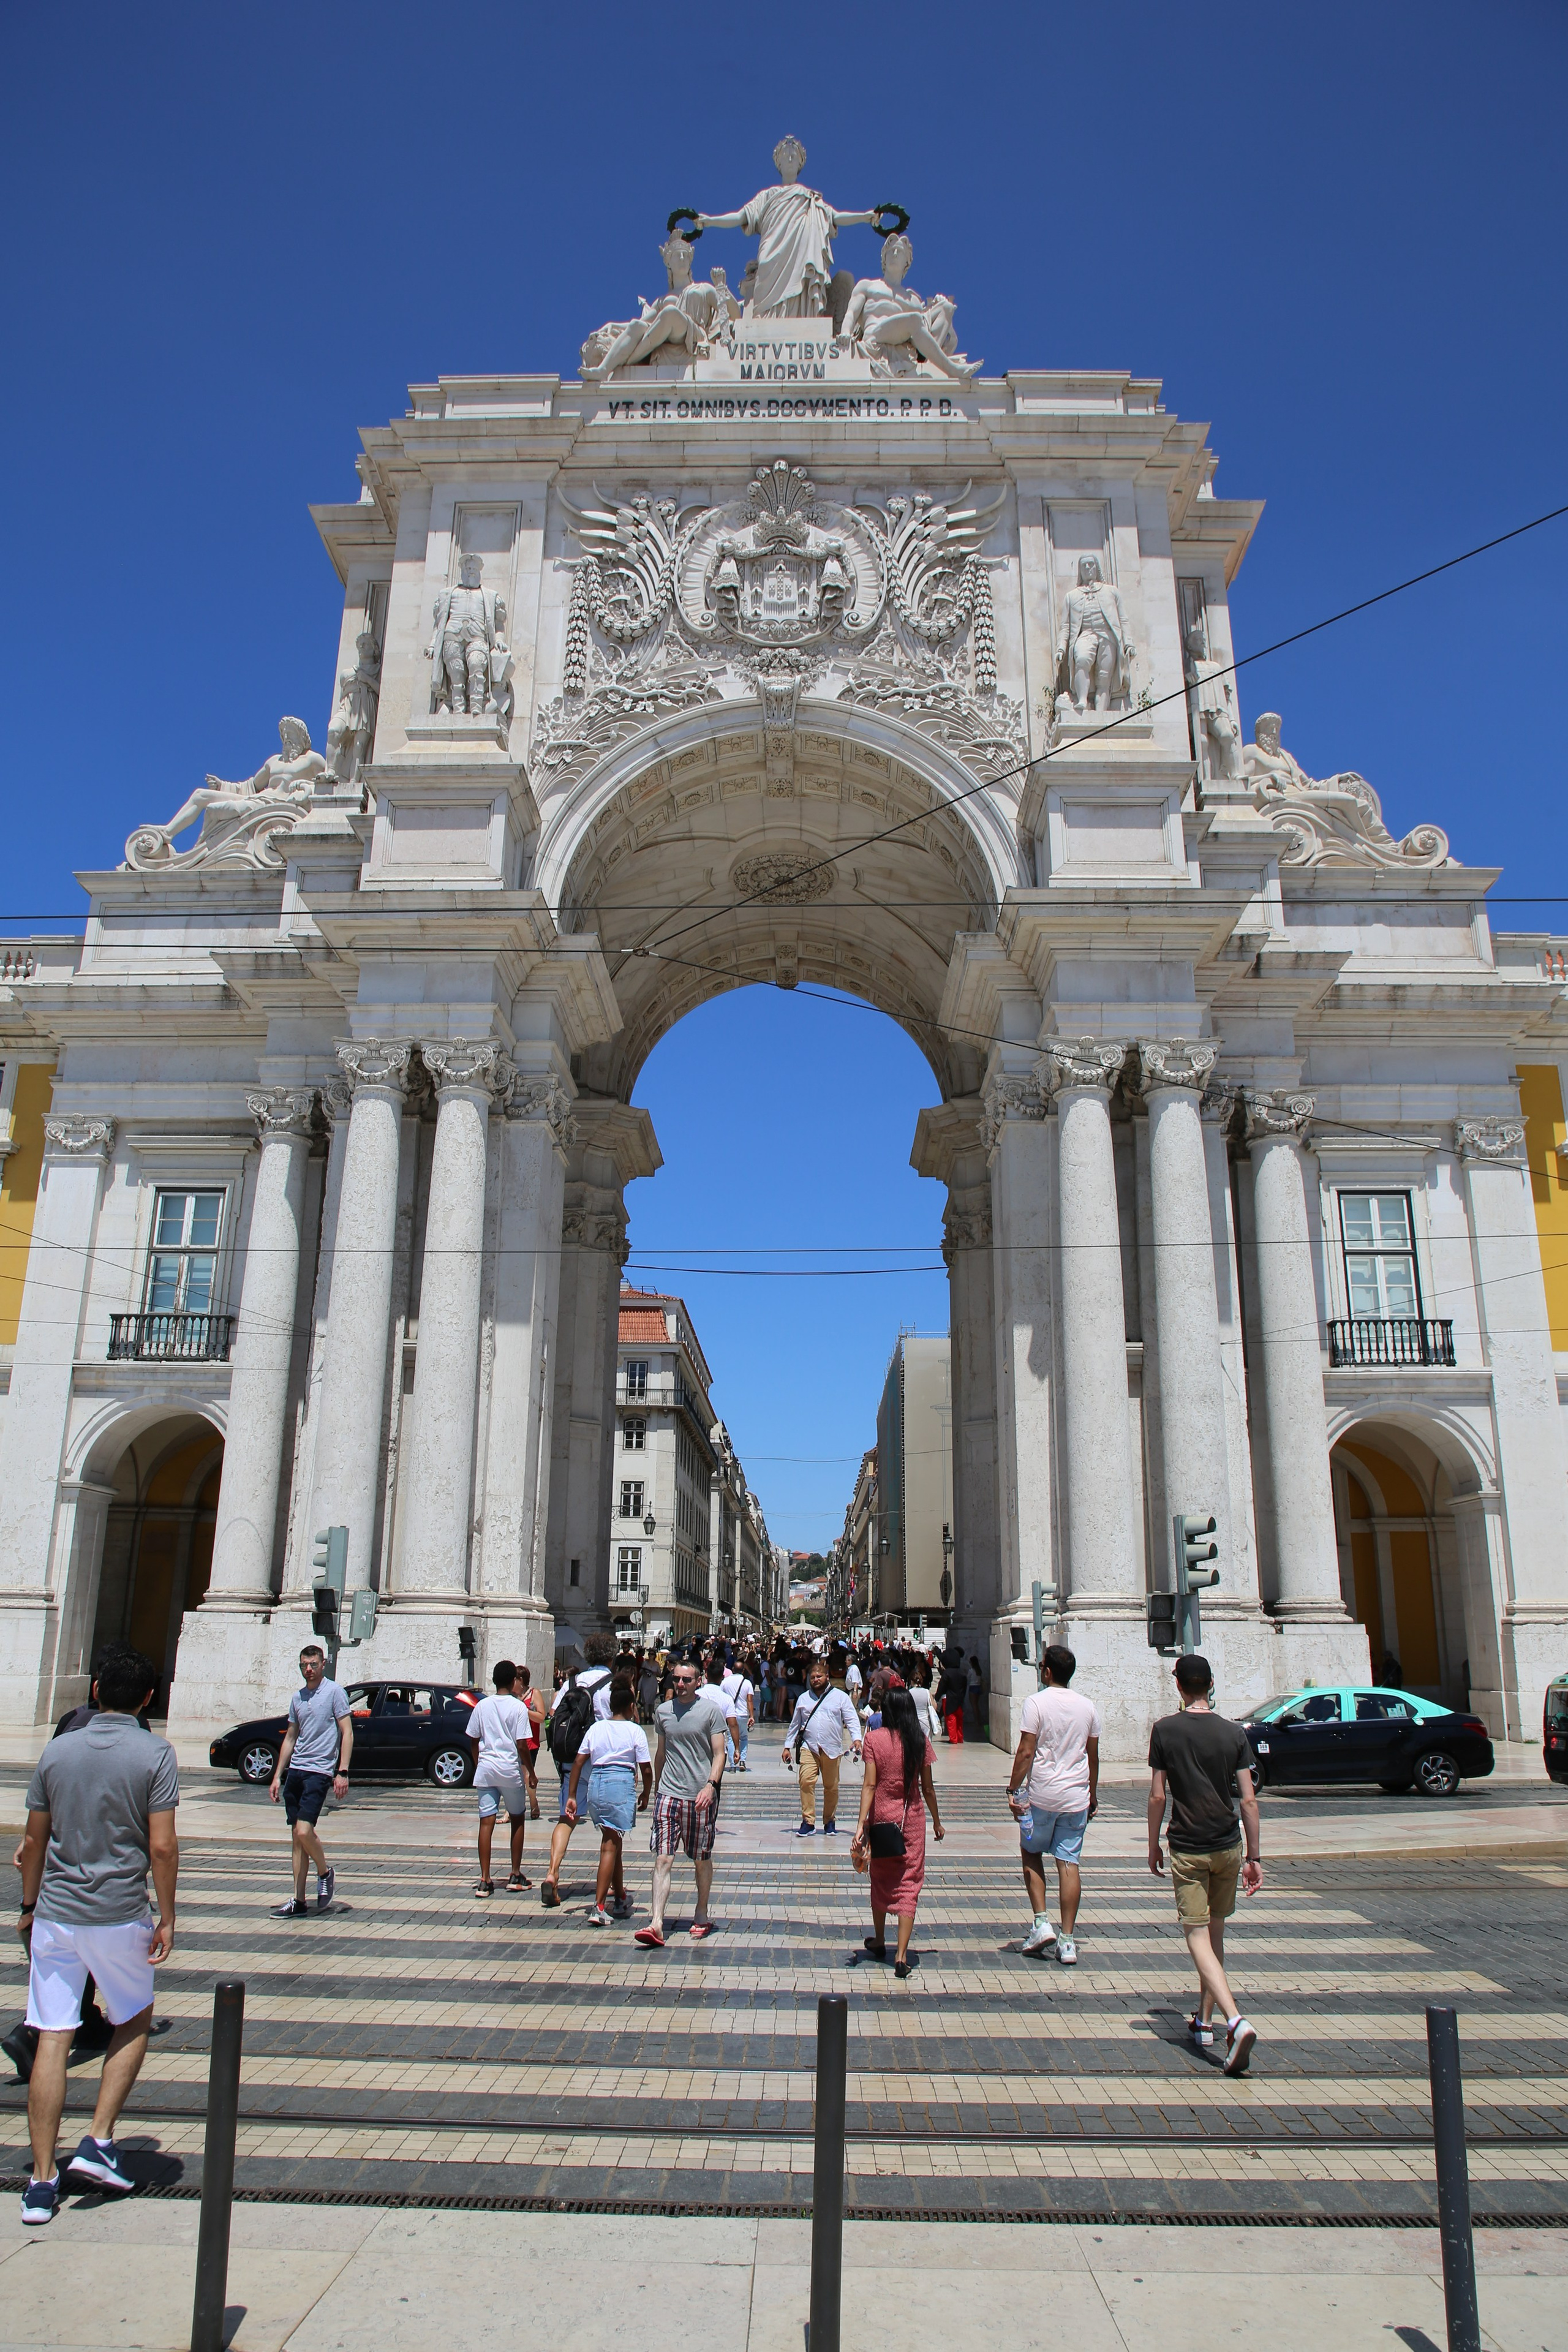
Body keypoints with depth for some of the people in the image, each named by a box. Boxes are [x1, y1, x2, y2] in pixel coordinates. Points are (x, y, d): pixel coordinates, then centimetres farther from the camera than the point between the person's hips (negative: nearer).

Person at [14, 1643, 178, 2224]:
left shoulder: (57, 1751, 1)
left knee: (52, 2039, 8)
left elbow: (33, 1841, 7)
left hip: (55, 1914, 3)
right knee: (135, 2022, 19)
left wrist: (28, 1905, 21)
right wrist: (166, 1919, -2)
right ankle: (98, 2143, 12)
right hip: (120, 1915, -3)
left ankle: (42, 2180, 10)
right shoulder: (154, 1753, -10)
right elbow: (162, 1847, -12)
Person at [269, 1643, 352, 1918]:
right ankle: (298, 1902, 12)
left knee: (304, 1831, -16)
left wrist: (343, 1773, -15)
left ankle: (325, 1872, 11)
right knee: (297, 1837, 7)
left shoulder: (335, 1692, -5)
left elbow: (347, 1733, -8)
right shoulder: (297, 1698, 14)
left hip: (319, 1771, -7)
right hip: (295, 1770, 7)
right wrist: (278, 1776, 16)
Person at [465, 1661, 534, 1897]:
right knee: (518, 1820, 14)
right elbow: (521, 1745, -11)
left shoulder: (482, 1706, 4)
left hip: (485, 1770, 3)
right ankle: (516, 1876, 17)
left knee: (486, 1823, 2)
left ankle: (485, 1881, -1)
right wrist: (530, 1770, 1)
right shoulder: (518, 1707, -8)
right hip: (511, 1769, -3)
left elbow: (473, 1741, 8)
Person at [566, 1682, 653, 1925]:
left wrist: (572, 1795, 9)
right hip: (622, 1785, -5)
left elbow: (578, 1762, 5)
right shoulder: (635, 1731, -2)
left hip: (596, 1783, 5)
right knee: (610, 1846, -2)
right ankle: (598, 1908, -9)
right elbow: (646, 1769, -3)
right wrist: (646, 1795, 12)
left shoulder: (596, 1728, 9)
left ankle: (620, 1898, 33)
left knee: (612, 1841, 19)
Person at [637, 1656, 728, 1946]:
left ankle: (702, 1916, 26)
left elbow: (719, 1754, -5)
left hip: (700, 1797, -2)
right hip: (669, 1794, 2)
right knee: (663, 1859, -6)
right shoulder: (664, 1711, 8)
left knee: (702, 1859, 10)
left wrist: (711, 1785, -19)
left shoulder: (711, 1710, -3)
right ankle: (657, 1924, -8)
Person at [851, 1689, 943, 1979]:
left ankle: (879, 1942, 35)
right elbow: (927, 1787, 1)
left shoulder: (874, 1739, -8)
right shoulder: (920, 1741, -4)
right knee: (909, 1884, 3)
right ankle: (901, 1956, -5)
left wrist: (861, 1824, -13)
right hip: (913, 1819, 0)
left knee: (880, 1881, 19)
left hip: (881, 1818, 0)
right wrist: (937, 1821, 13)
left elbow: (869, 1784, -13)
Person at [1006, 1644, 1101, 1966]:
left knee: (1031, 1854, 15)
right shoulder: (1088, 1706, 4)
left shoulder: (1037, 1702, -10)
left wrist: (1014, 1789, -5)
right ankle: (1067, 1941, 5)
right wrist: (1093, 1795, 21)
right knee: (1069, 1862, 5)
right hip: (1076, 1797, 3)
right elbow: (1093, 1756, 11)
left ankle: (1042, 1923, 6)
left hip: (1041, 1796, -3)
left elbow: (1026, 1752, -13)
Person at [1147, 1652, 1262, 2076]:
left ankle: (1235, 2021, -22)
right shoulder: (1234, 1733, -2)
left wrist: (1154, 1846, 6)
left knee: (1199, 1938, -4)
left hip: (1187, 1849, -3)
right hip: (1228, 1847, 3)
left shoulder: (1165, 1730, -7)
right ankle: (1204, 2021, 25)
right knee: (1216, 1934, 18)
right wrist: (1254, 1857, 5)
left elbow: (1157, 1795, -6)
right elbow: (1248, 1800, -3)